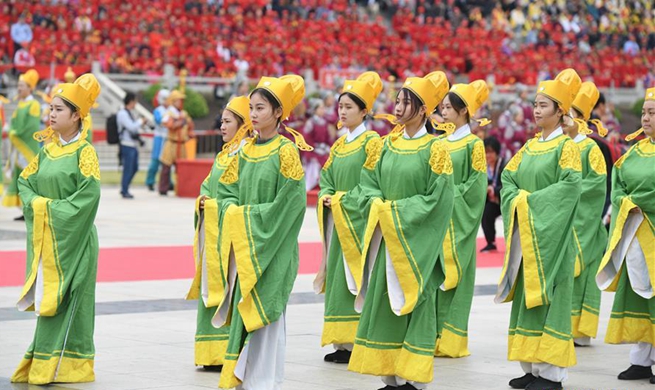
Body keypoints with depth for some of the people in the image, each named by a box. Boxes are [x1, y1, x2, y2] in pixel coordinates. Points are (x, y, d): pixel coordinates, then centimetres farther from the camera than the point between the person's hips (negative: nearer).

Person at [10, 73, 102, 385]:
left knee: (65, 298, -5)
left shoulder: (84, 151, -8)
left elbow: (91, 190, -19)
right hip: (45, 235, 6)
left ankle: (63, 364, -1)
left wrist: (57, 210, -17)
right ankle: (44, 363, 14)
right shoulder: (47, 149, 12)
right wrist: (37, 204, -6)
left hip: (71, 236, -6)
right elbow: (26, 181, 13)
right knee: (45, 298, 8)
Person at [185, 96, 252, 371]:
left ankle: (228, 352, -5)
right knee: (211, 288, 9)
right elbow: (207, 185, 20)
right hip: (213, 231, 9)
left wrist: (217, 204, -14)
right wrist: (203, 201, 0)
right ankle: (213, 353, 13)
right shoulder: (224, 154, 19)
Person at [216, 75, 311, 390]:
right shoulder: (246, 151, 11)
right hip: (244, 245, 6)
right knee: (243, 311, 8)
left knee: (264, 313, -4)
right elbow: (227, 191, 14)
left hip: (272, 248, -6)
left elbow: (289, 202, -14)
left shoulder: (286, 151, -9)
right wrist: (235, 213, -6)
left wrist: (248, 217, -12)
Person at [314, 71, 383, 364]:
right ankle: (340, 341, 10)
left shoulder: (372, 142, -7)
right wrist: (327, 197, -5)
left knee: (352, 278, -9)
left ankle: (355, 341, -7)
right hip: (337, 219, 7)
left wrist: (343, 200, -15)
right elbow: (326, 177, 15)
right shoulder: (339, 144, 15)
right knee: (336, 277, 6)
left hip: (358, 220, -7)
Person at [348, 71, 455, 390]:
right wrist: (378, 206, -9)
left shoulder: (435, 149, -8)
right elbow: (369, 183, 11)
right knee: (382, 304, 6)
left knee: (413, 305, -3)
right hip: (385, 238, 6)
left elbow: (438, 199, -13)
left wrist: (396, 211, -14)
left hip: (416, 241, -6)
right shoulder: (388, 145, 10)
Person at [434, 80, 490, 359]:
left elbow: (476, 184, -10)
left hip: (457, 219, -6)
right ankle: (436, 335, 9)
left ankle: (451, 340, -1)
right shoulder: (442, 143, 14)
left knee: (452, 276, -5)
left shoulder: (473, 144, -5)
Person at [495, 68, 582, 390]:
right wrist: (518, 201, -9)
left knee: (549, 298, -7)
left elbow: (569, 186, -18)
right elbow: (507, 178, 9)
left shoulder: (567, 146, -6)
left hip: (551, 234, -7)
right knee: (527, 296, 7)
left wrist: (531, 200, -17)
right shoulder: (529, 146, 15)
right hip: (525, 232, 7)